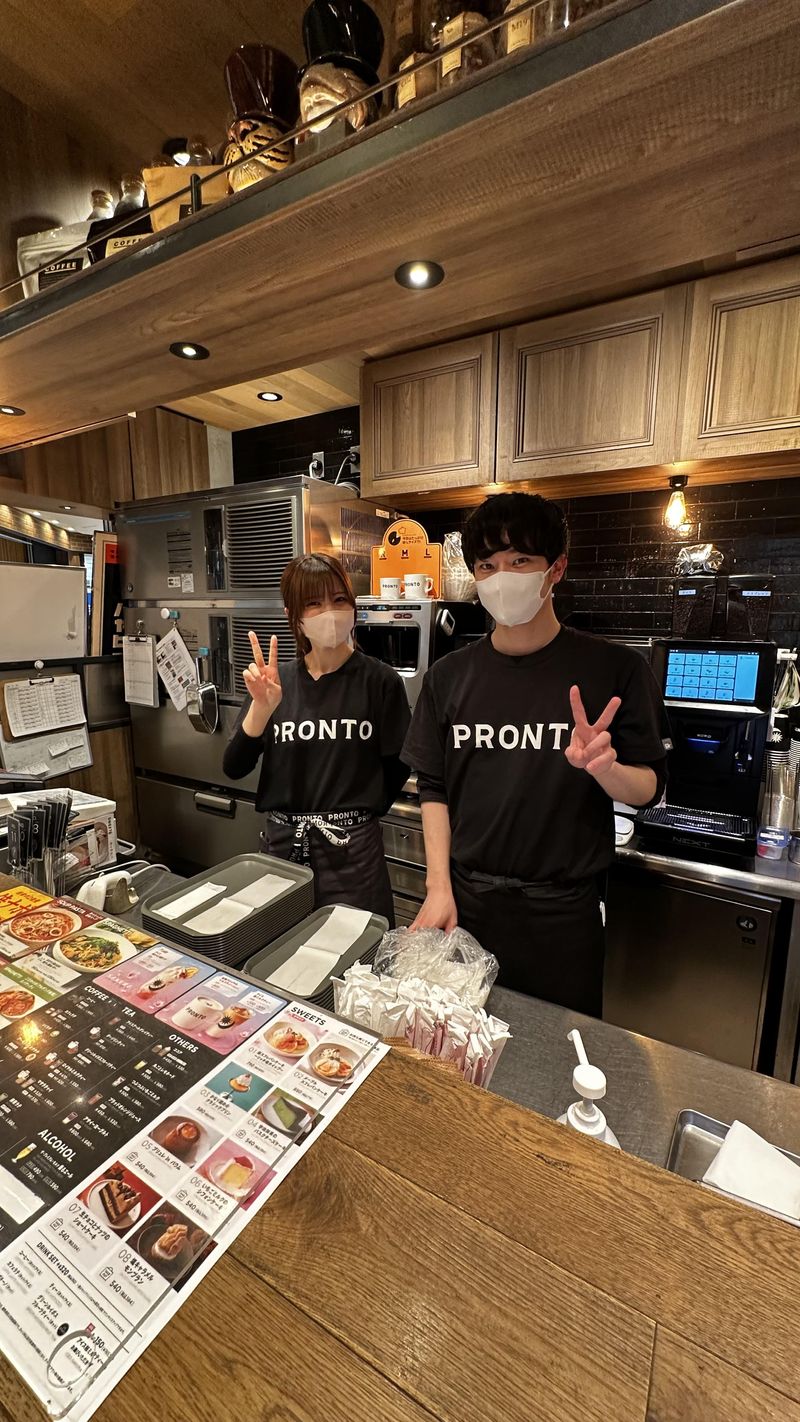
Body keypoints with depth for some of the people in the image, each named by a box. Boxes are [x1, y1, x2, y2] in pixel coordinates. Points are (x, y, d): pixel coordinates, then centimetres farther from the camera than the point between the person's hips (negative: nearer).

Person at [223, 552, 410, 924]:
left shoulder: (380, 680, -8)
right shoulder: (278, 681, 1)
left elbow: (396, 768, -2)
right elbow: (234, 768, -5)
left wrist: (354, 814, 3)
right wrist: (262, 708, -19)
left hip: (352, 850, -3)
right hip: (282, 844, 3)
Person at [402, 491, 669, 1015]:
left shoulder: (615, 669, -9)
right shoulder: (450, 676, -2)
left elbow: (648, 788, -4)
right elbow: (434, 789, 3)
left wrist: (605, 768, -26)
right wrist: (439, 888, -3)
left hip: (563, 911, -1)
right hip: (465, 901, 2)